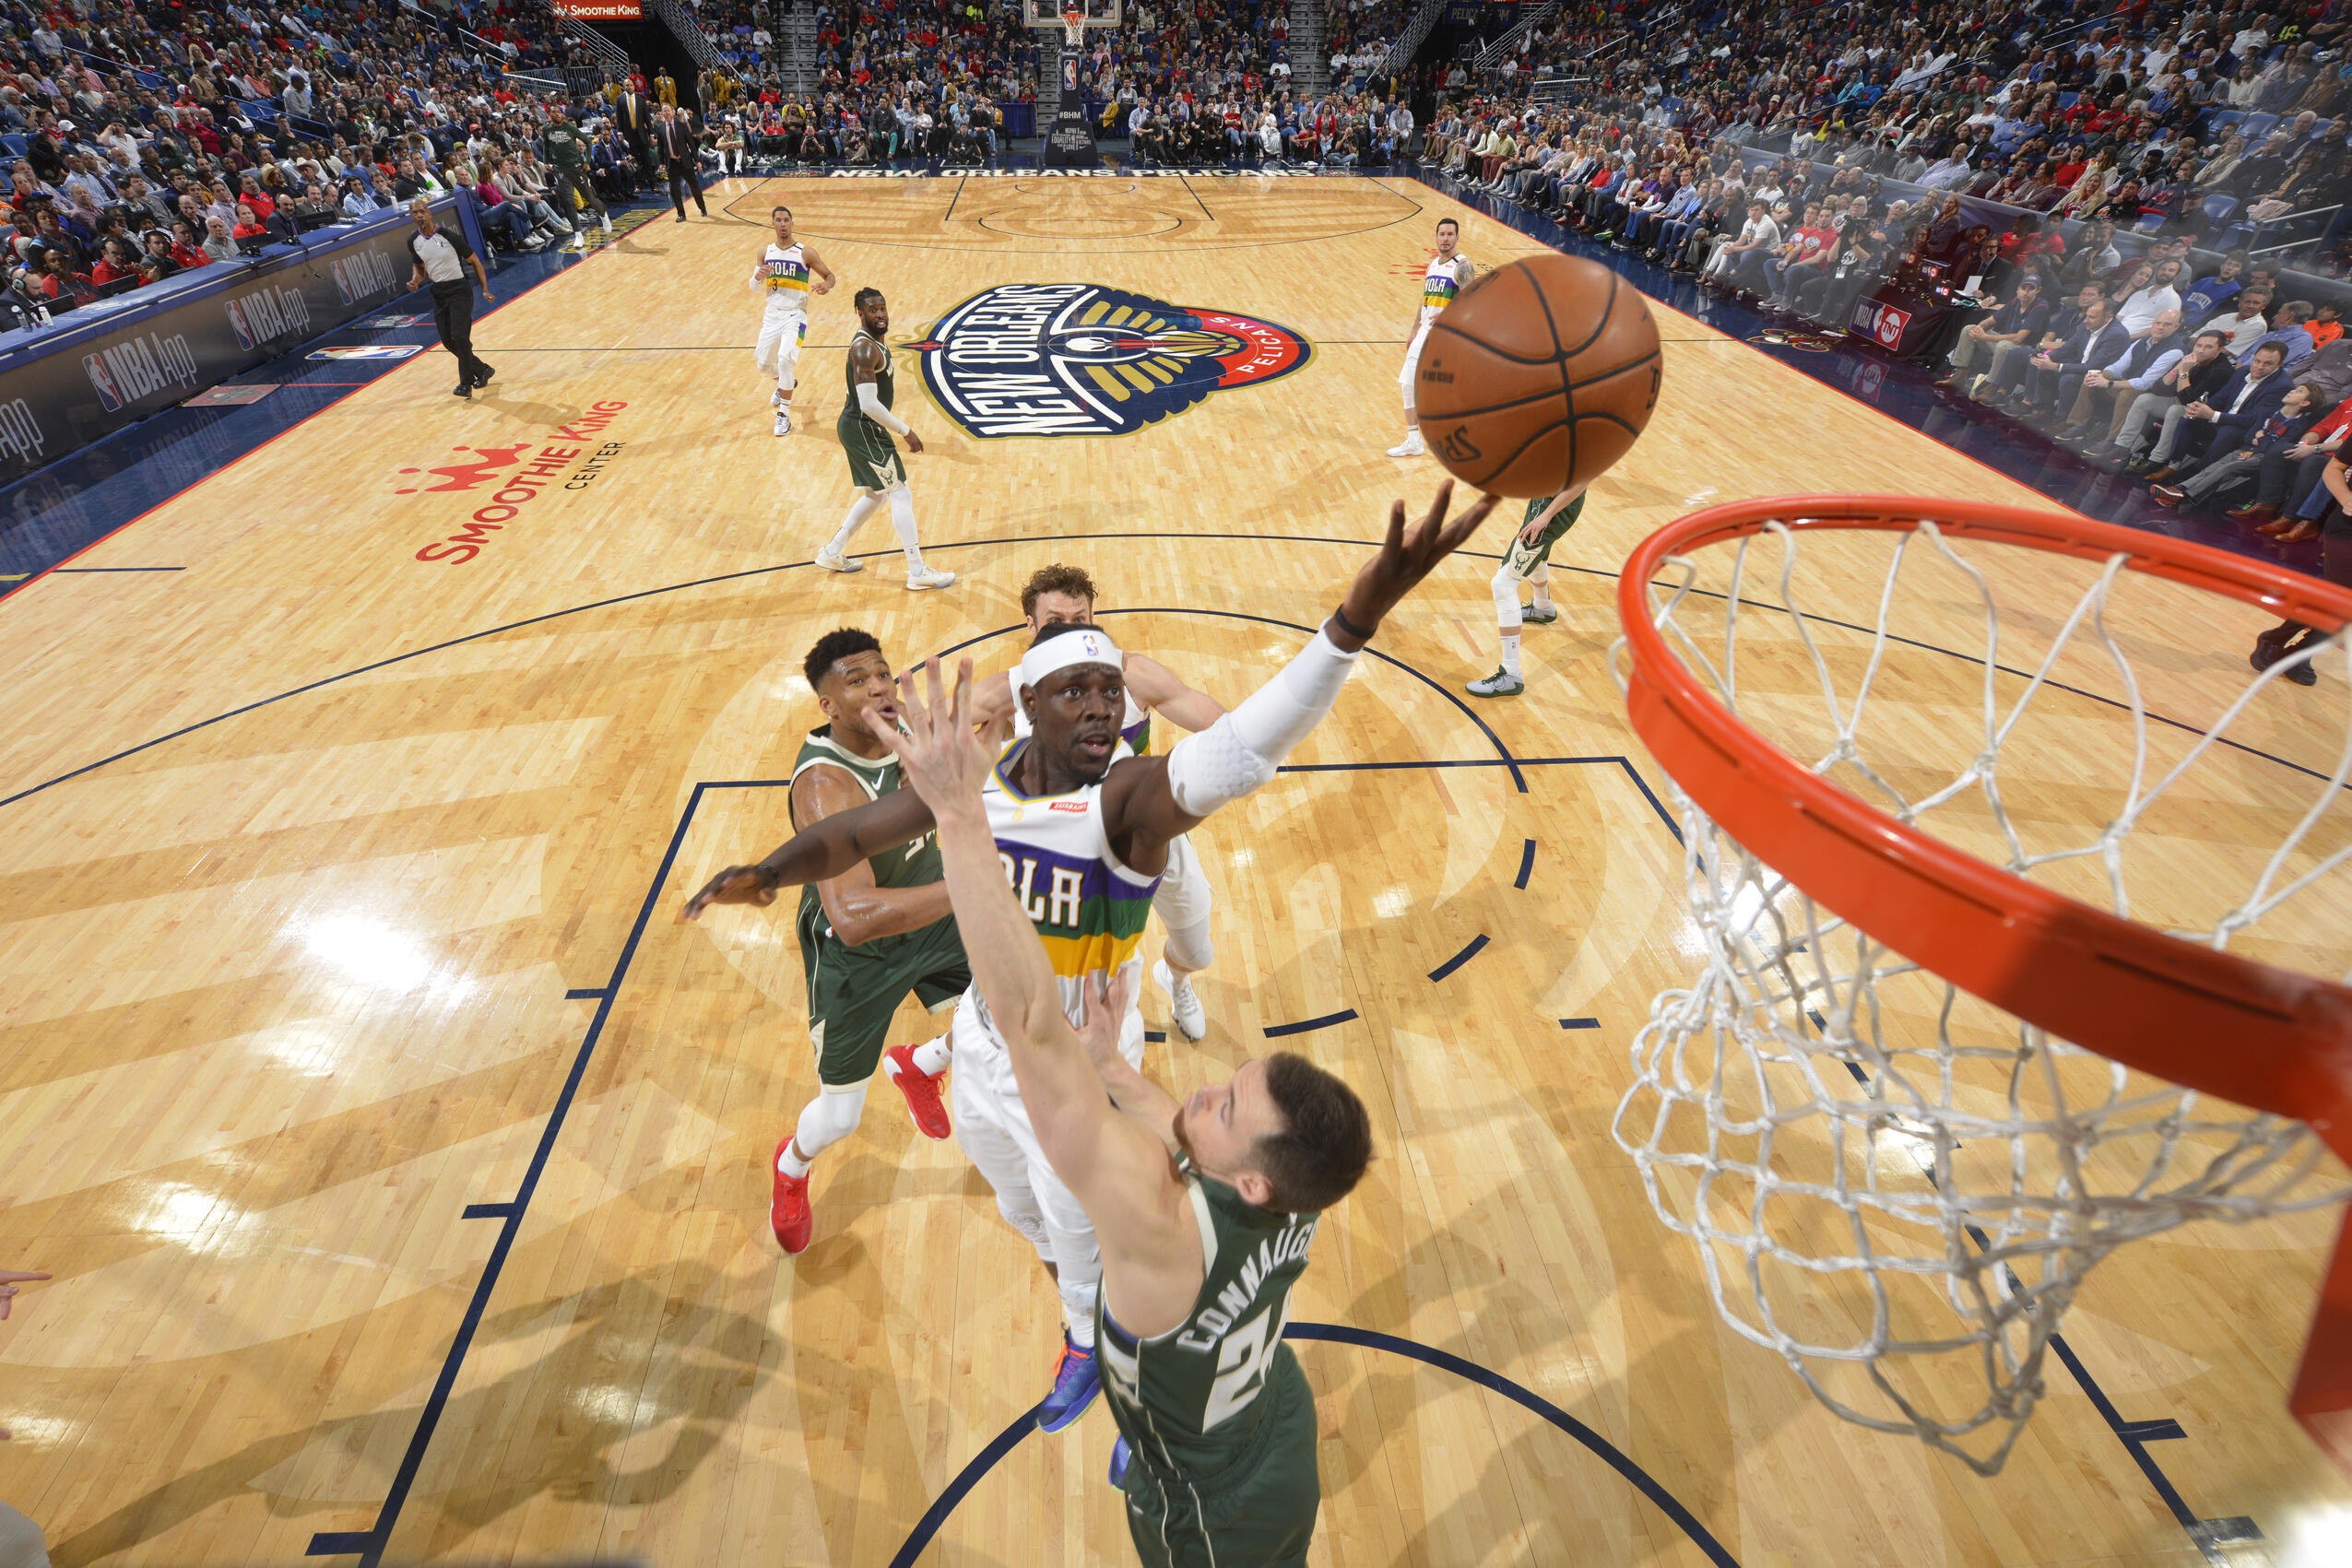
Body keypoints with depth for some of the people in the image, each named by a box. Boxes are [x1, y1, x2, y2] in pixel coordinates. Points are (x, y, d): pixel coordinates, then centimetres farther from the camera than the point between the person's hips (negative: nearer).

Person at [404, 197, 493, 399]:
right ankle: (482, 371, 23)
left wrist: (485, 289, -5)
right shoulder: (413, 241, 4)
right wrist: (416, 280, -3)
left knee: (459, 337, -16)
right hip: (438, 293, 6)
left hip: (459, 289, -6)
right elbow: (419, 266, 19)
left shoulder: (448, 236, -11)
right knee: (447, 340, 4)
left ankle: (466, 384, -9)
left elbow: (474, 260, -2)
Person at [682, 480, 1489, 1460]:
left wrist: (1351, 624, -66)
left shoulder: (1129, 798, -31)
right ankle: (1086, 1346, 69)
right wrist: (772, 872, -22)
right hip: (982, 1055, 6)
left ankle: (1150, 1411, 56)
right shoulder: (970, 775, -14)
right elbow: (857, 833, -2)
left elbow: (1238, 753, -51)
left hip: (1076, 1076, -5)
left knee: (1096, 1270, 20)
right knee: (1029, 1221, 33)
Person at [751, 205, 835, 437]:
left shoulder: (805, 253, -5)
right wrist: (758, 276, -12)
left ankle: (784, 415, -14)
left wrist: (826, 285, -23)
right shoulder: (765, 252, 6)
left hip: (794, 315, -5)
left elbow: (830, 275, 1)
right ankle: (784, 383, 47)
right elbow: (754, 287, 11)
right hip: (771, 314, 5)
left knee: (784, 358, -25)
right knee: (763, 364, 10)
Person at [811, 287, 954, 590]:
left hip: (864, 428, 11)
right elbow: (868, 403, -27)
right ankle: (917, 572, -2)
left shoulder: (876, 342, 12)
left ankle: (832, 553, 31)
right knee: (901, 495, -7)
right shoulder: (864, 348, -20)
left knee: (876, 494, 21)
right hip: (861, 429, -11)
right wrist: (905, 431, -22)